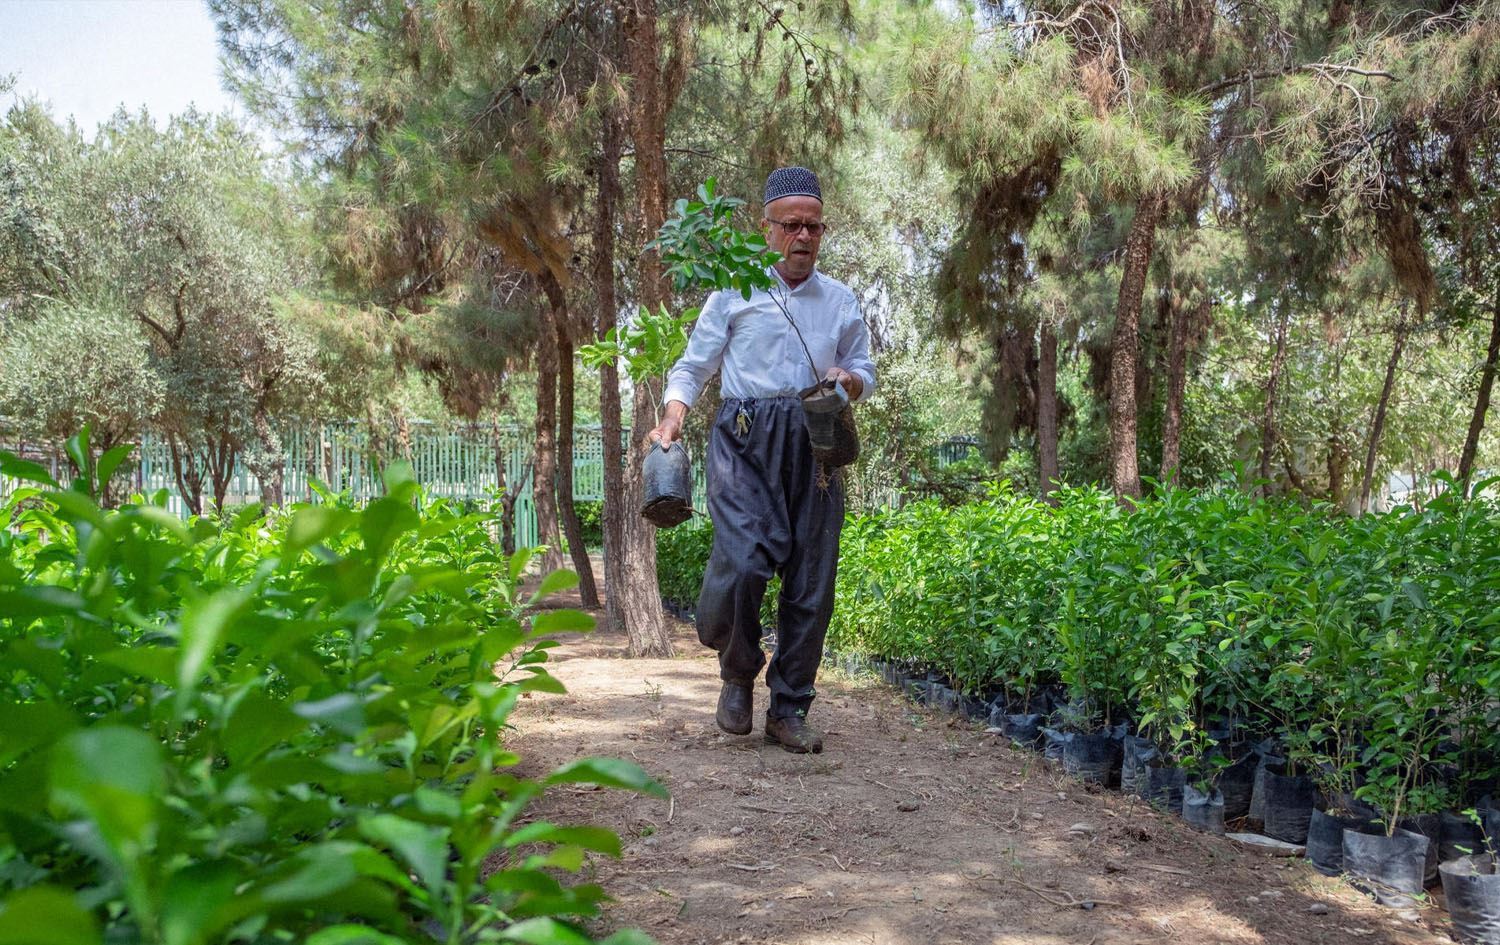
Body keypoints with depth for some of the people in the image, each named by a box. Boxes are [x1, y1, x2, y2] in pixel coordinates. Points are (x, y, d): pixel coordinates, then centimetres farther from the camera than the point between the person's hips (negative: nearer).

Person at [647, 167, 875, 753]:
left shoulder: (841, 302, 18)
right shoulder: (735, 292, 10)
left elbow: (866, 374, 24)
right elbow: (693, 366, 10)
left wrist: (850, 380, 0)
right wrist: (674, 415, -8)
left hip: (814, 446, 3)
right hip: (744, 439, -3)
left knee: (810, 581, 0)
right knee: (743, 559, -21)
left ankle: (788, 711, 13)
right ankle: (738, 671, 8)